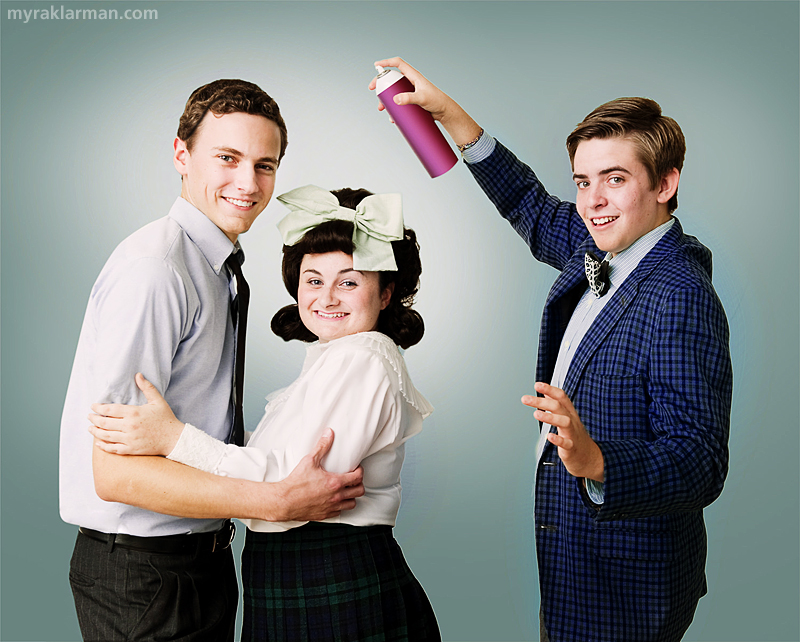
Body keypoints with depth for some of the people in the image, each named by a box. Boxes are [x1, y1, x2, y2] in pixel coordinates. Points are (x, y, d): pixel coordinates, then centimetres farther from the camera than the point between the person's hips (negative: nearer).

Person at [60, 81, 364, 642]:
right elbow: (116, 472, -26)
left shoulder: (219, 269, 7)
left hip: (204, 555, 9)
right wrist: (280, 501, -26)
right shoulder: (152, 269, -22)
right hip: (142, 577, -8)